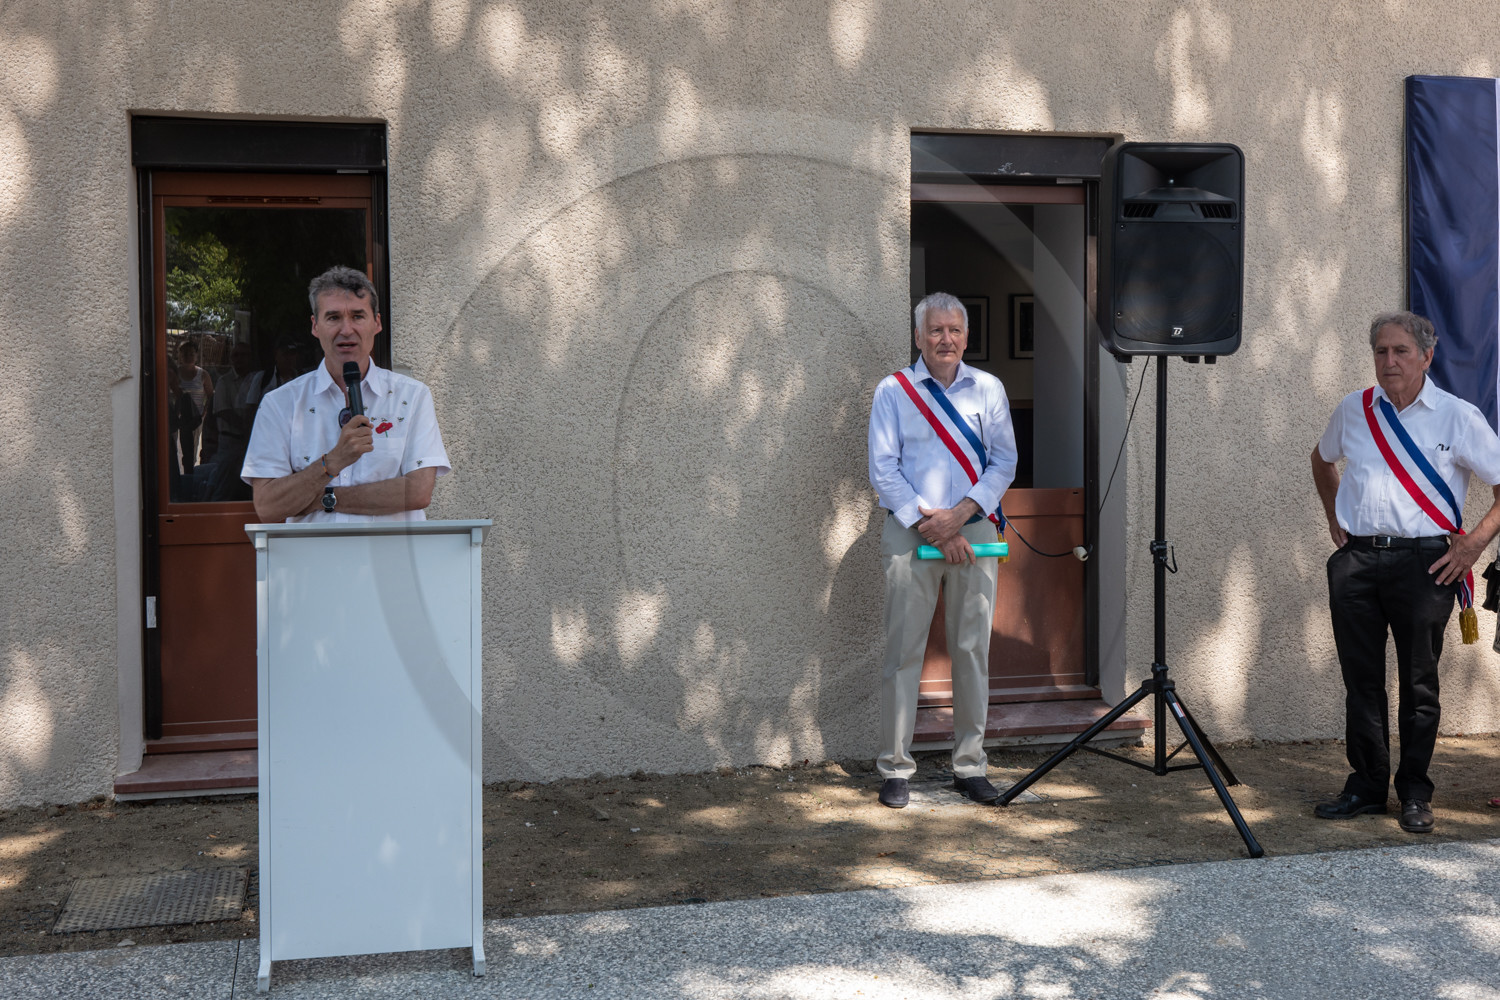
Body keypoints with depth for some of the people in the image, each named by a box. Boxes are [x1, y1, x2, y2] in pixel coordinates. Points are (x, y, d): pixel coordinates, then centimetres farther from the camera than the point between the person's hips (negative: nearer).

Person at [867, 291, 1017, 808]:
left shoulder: (988, 389, 10)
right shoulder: (893, 391, 3)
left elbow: (1004, 462, 5)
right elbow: (883, 469, -3)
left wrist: (960, 514, -10)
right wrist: (930, 526, -10)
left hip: (974, 531, 2)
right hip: (909, 532, -2)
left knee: (973, 649, 5)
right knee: (903, 650, -2)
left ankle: (970, 764, 16)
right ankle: (895, 769, 6)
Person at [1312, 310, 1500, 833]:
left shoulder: (1458, 417, -1)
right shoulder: (1353, 411, 9)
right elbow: (1322, 459, 29)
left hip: (1423, 562, -3)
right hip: (1355, 560, 3)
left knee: (1418, 683, 3)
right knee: (1361, 680, 8)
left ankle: (1415, 794, 15)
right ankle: (1366, 786, 20)